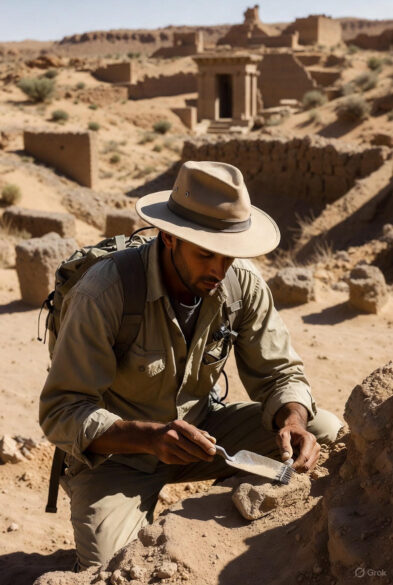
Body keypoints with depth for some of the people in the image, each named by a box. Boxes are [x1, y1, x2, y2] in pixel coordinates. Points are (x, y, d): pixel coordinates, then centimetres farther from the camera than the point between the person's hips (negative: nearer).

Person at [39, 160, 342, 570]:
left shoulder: (243, 283, -13)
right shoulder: (103, 293, -27)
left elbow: (278, 374, -4)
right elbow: (61, 412, -25)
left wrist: (293, 422, -28)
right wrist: (150, 437, -41)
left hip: (200, 428, 4)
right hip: (117, 447, -4)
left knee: (325, 432, -11)